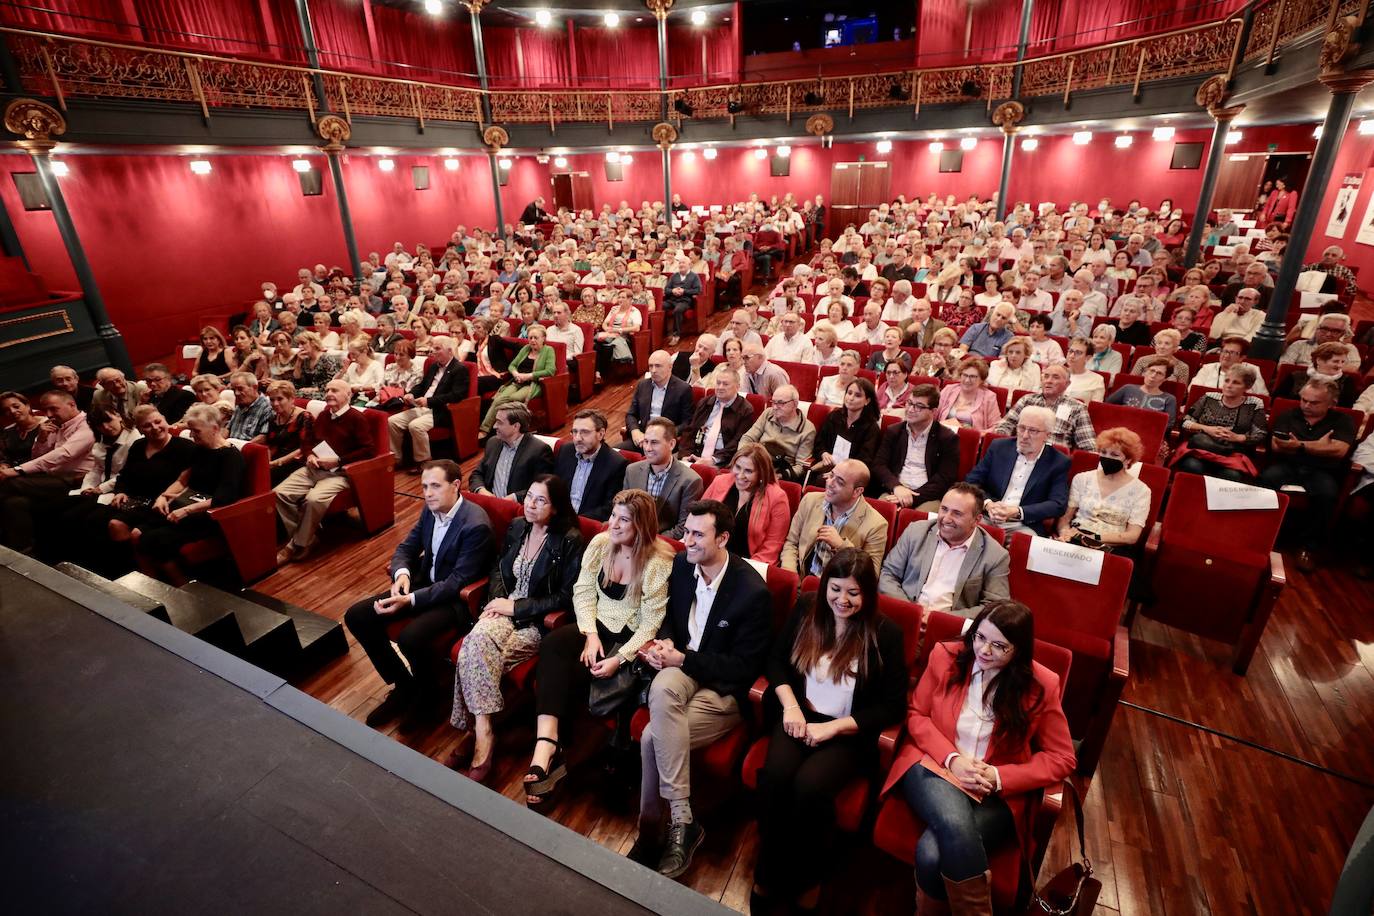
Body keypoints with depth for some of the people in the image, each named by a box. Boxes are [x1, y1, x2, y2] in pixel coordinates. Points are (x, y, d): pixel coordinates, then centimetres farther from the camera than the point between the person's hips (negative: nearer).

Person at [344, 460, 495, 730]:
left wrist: (410, 600, -29)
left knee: (411, 637, -32)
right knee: (356, 617, -2)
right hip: (424, 582, 9)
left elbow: (458, 582, -24)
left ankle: (427, 695, 1)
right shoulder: (430, 510, 0)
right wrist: (402, 573, -14)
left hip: (457, 597, -8)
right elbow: (406, 547, 8)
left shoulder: (476, 525, -25)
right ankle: (403, 684, 12)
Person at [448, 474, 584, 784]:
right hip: (505, 611, 5)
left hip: (537, 622, -5)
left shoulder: (570, 541, -11)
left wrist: (515, 606, -14)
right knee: (478, 639, -27)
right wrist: (497, 600, -2)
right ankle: (483, 735, -20)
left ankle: (479, 734, -14)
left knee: (475, 654, -26)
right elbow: (498, 569, 19)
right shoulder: (516, 527, 8)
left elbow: (566, 598, -12)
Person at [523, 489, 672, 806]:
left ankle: (546, 752, -3)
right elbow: (583, 591, 1)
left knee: (568, 673, -24)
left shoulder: (659, 561, -15)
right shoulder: (600, 543, 0)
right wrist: (591, 634, -13)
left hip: (630, 639, -4)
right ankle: (547, 751, -34)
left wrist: (619, 658, -23)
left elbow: (651, 623, -15)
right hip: (597, 627, 5)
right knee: (552, 644, -26)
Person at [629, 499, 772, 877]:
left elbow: (743, 668, -15)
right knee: (662, 689, -30)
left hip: (724, 689, -5)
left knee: (653, 736, -24)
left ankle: (652, 828, 0)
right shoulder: (681, 565, -1)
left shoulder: (752, 592, -19)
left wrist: (682, 658, -19)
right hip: (682, 670, 5)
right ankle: (681, 820, -20)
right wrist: (665, 642, -8)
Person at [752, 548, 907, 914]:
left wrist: (833, 727, -15)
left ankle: (805, 882, -3)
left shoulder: (885, 633, -9)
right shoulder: (807, 608, 0)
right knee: (774, 775, -27)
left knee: (810, 784, -30)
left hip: (850, 733, -2)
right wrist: (790, 705, -8)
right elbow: (776, 660, 10)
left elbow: (891, 707, -7)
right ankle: (769, 876, -4)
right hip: (800, 717, 3)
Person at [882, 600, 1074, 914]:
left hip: (998, 792, -1)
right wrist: (951, 759, -13)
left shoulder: (1042, 685, -6)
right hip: (935, 766, 1)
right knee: (955, 823, -35)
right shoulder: (946, 656, -4)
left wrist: (999, 777, -13)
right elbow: (916, 714, 4)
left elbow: (1062, 758, 1)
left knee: (933, 854, -29)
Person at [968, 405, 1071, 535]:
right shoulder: (998, 447, 8)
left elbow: (1058, 505, -4)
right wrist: (987, 504, -14)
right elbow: (972, 481, 6)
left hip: (1024, 527, -1)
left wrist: (1018, 512, -18)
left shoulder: (1059, 462, 3)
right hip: (986, 517, 1)